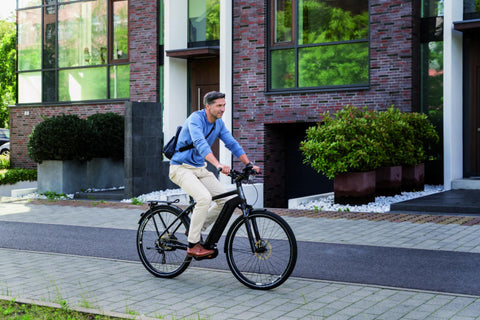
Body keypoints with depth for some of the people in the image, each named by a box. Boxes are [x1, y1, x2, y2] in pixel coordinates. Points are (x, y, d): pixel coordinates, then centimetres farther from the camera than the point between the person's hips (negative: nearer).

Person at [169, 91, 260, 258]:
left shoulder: (219, 123, 5)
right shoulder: (195, 119, -20)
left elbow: (232, 144, 5)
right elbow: (200, 144, -36)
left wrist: (249, 164, -8)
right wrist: (218, 165, -49)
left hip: (200, 169, 8)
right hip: (181, 168, -8)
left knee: (225, 199, -4)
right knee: (204, 197, -29)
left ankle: (196, 229, 15)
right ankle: (193, 245, -17)